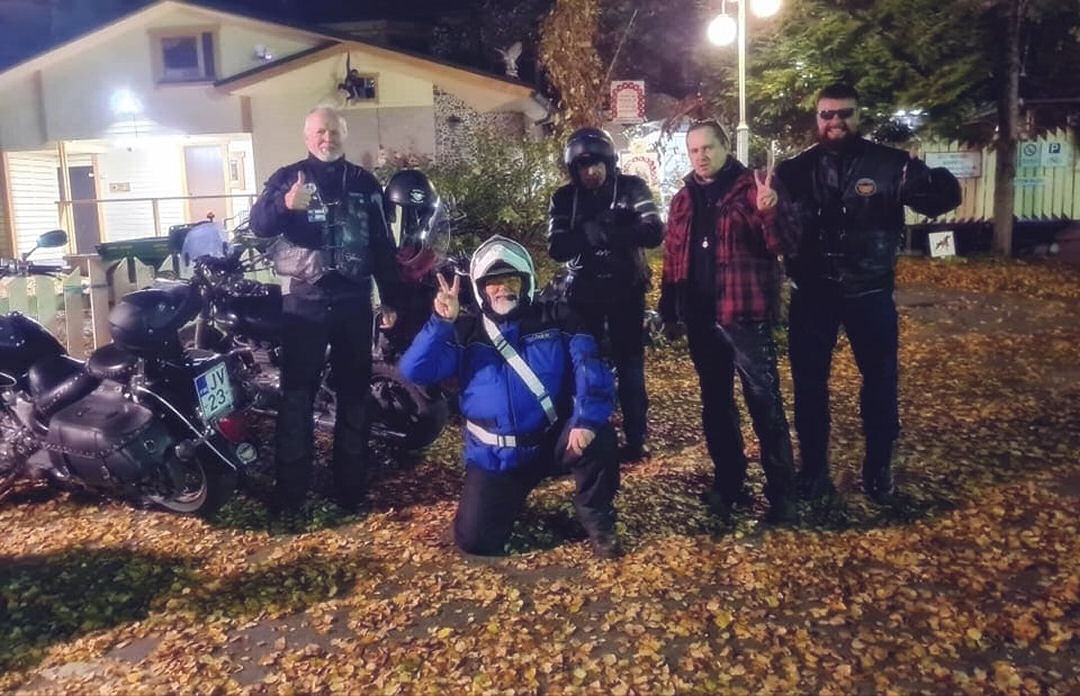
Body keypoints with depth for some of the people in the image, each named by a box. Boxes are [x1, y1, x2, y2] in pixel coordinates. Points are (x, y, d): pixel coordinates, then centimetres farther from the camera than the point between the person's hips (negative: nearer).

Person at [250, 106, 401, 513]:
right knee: (296, 394, 0)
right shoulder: (287, 178, 4)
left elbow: (383, 245, 11)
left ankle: (351, 485, 18)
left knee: (353, 394, 8)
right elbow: (258, 224, -13)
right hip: (303, 303, -2)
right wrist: (285, 203, -34)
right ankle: (290, 487, 7)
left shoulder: (364, 183, 10)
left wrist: (390, 299, 6)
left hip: (353, 303, 2)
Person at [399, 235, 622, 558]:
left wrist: (586, 419, -32)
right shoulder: (466, 332, 1)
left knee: (598, 437, -31)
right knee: (475, 540, -10)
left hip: (554, 442, 0)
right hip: (495, 457, 1)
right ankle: (510, 499, 26)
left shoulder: (556, 319, 0)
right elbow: (415, 371, -12)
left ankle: (597, 521, -3)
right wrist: (441, 322, -27)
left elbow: (589, 367, -14)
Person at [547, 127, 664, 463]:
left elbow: (654, 233, -16)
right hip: (584, 293, 1)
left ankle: (635, 439, 13)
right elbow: (556, 248, -12)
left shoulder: (631, 189, -4)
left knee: (629, 364, 5)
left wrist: (607, 230, -28)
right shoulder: (564, 199, 0)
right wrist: (592, 232, -29)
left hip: (627, 291, -1)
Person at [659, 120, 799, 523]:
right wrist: (669, 311, 14)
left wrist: (771, 212, -30)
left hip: (745, 314, -6)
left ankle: (781, 491, 4)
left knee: (765, 402, -4)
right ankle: (728, 482, 27)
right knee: (715, 403, 14)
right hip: (701, 318, 6)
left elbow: (786, 244, -11)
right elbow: (673, 260, 17)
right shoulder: (682, 201, 13)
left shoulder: (752, 189, -4)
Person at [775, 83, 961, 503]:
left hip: (869, 293, -1)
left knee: (880, 381, 9)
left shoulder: (889, 164, -4)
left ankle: (878, 469, 27)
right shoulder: (795, 170, 2)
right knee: (809, 383, 8)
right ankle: (813, 469, 23)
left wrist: (924, 185, -35)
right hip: (812, 294, 1)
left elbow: (947, 196, -11)